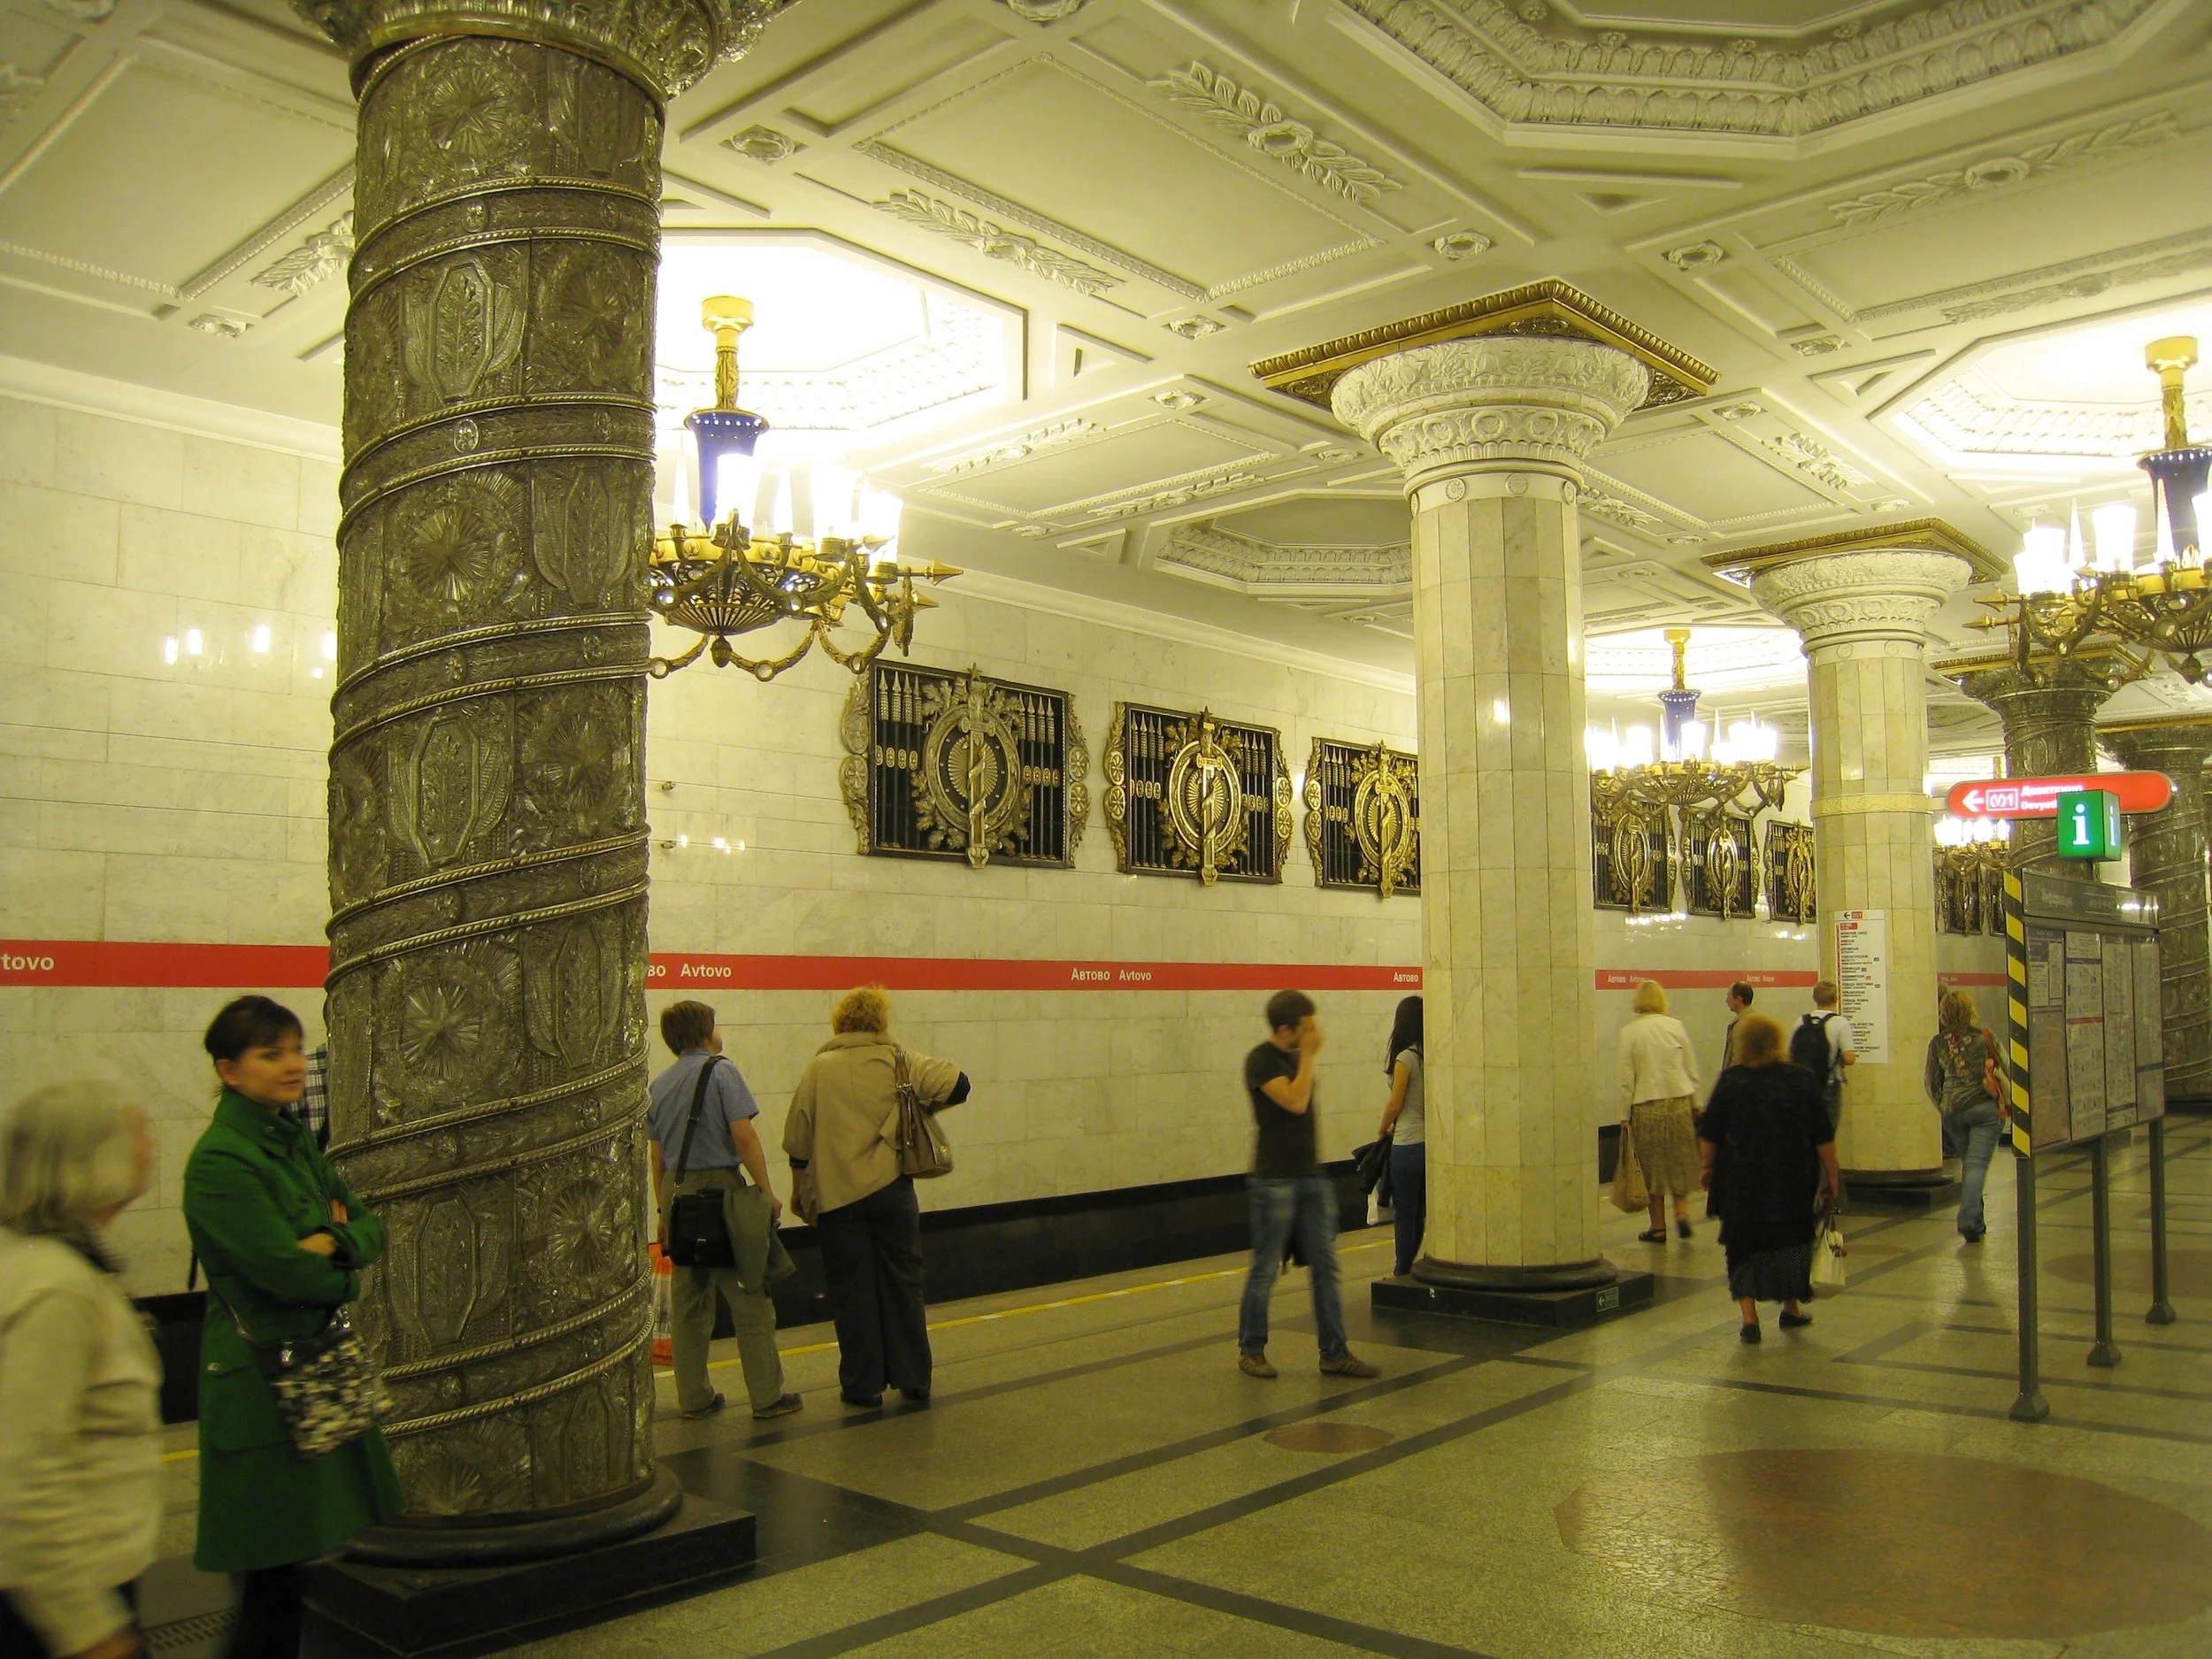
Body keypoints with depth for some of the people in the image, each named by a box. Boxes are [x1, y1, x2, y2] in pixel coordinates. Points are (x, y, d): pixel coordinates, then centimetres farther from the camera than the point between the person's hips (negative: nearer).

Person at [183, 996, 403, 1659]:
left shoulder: (295, 1140, 9)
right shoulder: (221, 1162, -17)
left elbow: (370, 1227, 7)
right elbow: (289, 1273, -22)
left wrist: (334, 1242, -13)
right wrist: (345, 1273, -4)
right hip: (265, 1374, -8)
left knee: (336, 1544, 13)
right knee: (283, 1561, 0)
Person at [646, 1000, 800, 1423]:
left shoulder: (659, 1085, 11)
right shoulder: (720, 1070, -8)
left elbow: (657, 1155, 14)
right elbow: (743, 1136, -15)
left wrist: (663, 1210, 20)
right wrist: (767, 1191, -9)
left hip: (677, 1194, 7)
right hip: (721, 1189, -6)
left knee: (687, 1301, 13)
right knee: (750, 1299, 2)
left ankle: (693, 1397, 19)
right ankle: (767, 1396, 6)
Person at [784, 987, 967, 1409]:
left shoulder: (819, 1068, -3)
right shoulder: (900, 1061, -2)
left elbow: (798, 1138, 1)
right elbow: (956, 1083, -9)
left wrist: (798, 1187, 13)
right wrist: (924, 1107, 9)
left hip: (836, 1195, -1)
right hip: (891, 1189, 1)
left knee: (852, 1290, 7)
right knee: (902, 1283, 11)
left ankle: (862, 1384, 12)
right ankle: (912, 1378, 16)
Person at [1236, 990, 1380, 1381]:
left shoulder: (1296, 1056, 11)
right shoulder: (1261, 1060, -12)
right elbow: (1295, 1102, -24)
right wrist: (1308, 1056, -17)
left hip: (1312, 1178, 7)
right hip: (1275, 1181, -7)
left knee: (1325, 1267, 6)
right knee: (1265, 1270, 2)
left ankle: (1335, 1352, 12)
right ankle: (1251, 1350, 16)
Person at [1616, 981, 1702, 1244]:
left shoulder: (1629, 1032, -6)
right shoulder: (1676, 1026, 0)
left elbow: (1626, 1077, -5)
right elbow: (1692, 1069, 5)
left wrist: (1625, 1114, 1)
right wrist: (1694, 1103, 14)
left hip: (1646, 1106, -2)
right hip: (1679, 1101, 2)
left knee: (1653, 1164, 7)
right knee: (1680, 1161, 16)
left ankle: (1658, 1227, 12)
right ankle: (1682, 1211, 2)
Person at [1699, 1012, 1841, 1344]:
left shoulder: (1730, 1081, -7)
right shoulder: (1802, 1081, -5)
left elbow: (1709, 1134, -3)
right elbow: (1823, 1136, -2)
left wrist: (1707, 1167, 11)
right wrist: (1831, 1175, 6)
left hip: (1741, 1181, -1)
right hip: (1792, 1180, 1)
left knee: (1745, 1243, 7)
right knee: (1790, 1239, 19)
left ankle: (1749, 1315, -2)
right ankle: (1791, 1307, 30)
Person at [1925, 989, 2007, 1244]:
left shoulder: (1937, 1043, 0)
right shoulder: (1985, 1038, -6)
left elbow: (1931, 1082, 6)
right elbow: (2004, 1072, -1)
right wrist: (2007, 1103, 13)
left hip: (1953, 1111, 3)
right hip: (1985, 1108, -3)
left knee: (1968, 1164, 16)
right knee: (1977, 1164, -4)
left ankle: (1976, 1222, 21)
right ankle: (1968, 1219, -18)